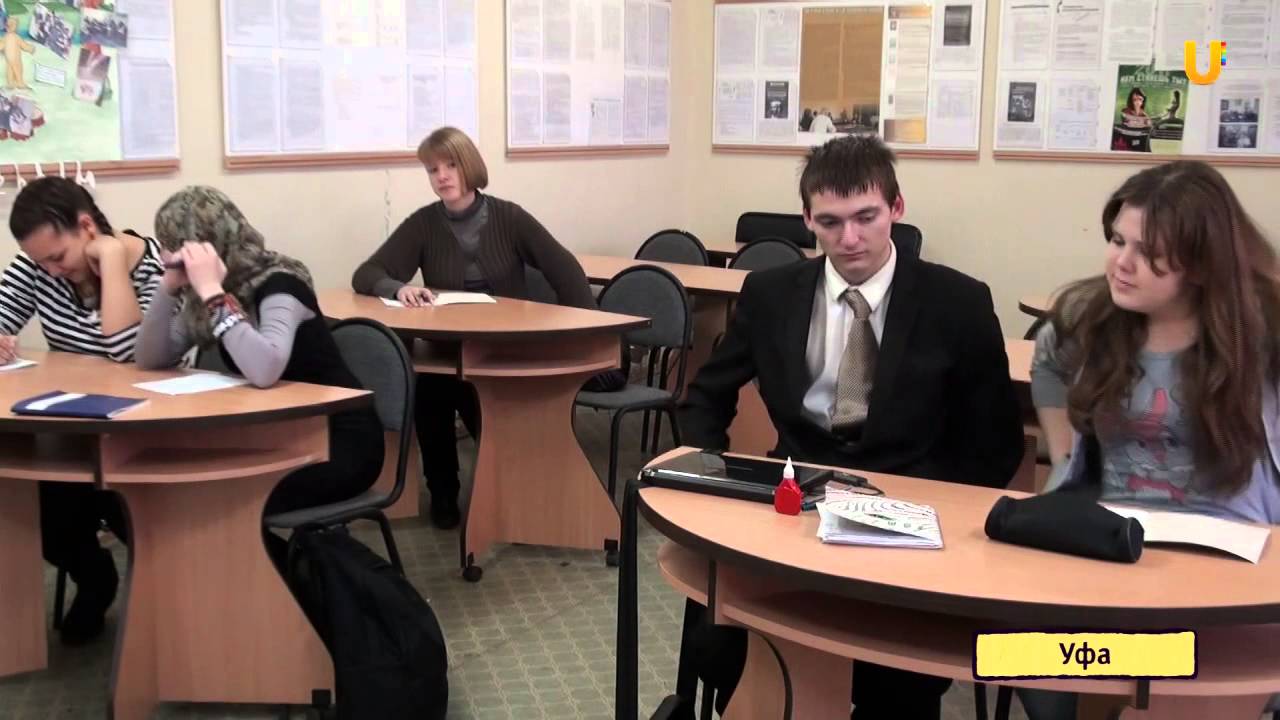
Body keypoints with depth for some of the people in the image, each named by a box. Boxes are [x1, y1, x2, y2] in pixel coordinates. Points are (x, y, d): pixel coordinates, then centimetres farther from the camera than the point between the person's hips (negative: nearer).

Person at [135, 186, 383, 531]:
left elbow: (264, 370, -38)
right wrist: (169, 286, -11)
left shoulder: (278, 283, -20)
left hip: (340, 438, -8)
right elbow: (150, 359, 1)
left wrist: (213, 292, -32)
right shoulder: (208, 295, 4)